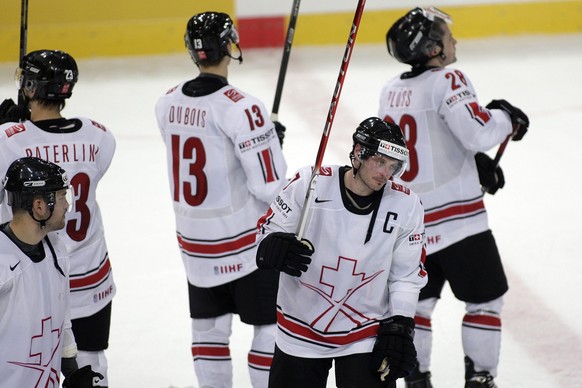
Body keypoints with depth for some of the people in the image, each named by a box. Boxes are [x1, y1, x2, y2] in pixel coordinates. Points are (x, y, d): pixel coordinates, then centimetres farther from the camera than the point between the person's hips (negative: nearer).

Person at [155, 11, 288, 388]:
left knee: (209, 327, 17)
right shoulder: (241, 108, -22)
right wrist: (272, 142, -1)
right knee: (271, 327, 6)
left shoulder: (168, 103, -1)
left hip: (195, 241, 6)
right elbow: (269, 186, -21)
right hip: (246, 240, -6)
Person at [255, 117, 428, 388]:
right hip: (300, 331, 0)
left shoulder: (406, 206, -9)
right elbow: (269, 228, -6)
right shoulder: (310, 183, -15)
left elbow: (407, 274, 0)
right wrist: (274, 248, -28)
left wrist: (399, 327, -8)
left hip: (366, 333, 0)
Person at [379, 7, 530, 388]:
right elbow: (477, 132, -25)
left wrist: (475, 162, 13)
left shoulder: (392, 90, 9)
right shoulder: (448, 81, -14)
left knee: (417, 301, 17)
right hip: (455, 215, -7)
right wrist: (506, 117, -6)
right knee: (485, 299, 6)